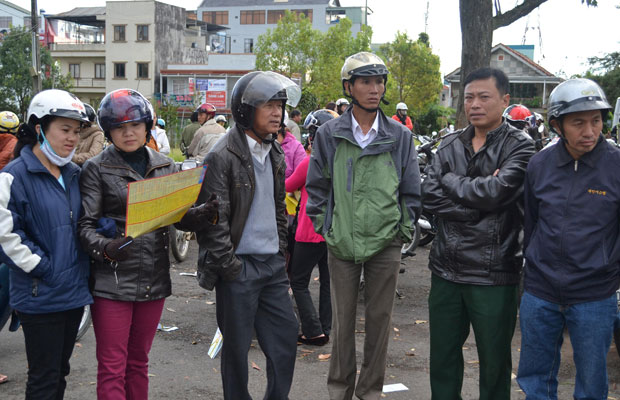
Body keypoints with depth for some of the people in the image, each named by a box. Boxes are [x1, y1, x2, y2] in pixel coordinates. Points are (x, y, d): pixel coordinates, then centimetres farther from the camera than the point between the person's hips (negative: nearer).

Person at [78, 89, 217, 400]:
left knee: (138, 361, 17)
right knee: (112, 368, 0)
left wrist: (202, 214, -15)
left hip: (154, 279, 4)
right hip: (112, 281, -4)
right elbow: (86, 224, -6)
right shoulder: (96, 169, -3)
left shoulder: (165, 166, 10)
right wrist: (105, 248, -27)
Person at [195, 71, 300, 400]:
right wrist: (230, 267, -15)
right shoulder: (222, 157, -13)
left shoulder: (274, 154, 11)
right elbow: (213, 220, -16)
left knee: (286, 335, 12)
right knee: (237, 346, 5)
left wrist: (280, 250, 14)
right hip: (239, 266, -7)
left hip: (273, 264, 7)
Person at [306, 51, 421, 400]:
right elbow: (317, 187, 8)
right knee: (343, 319, 9)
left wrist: (405, 231, 3)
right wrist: (324, 226, 2)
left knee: (380, 319, 9)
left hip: (386, 244, 1)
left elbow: (411, 192, 8)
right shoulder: (329, 135, 2)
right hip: (342, 242, 0)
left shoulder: (401, 137, 4)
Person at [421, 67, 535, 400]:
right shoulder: (450, 145, 8)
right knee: (442, 356, 17)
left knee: (494, 362, 10)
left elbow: (497, 191, -22)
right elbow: (429, 196, -4)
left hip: (493, 274, -4)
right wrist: (478, 202, -15)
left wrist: (450, 181, -8)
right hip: (446, 269, 5)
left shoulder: (519, 147, -5)